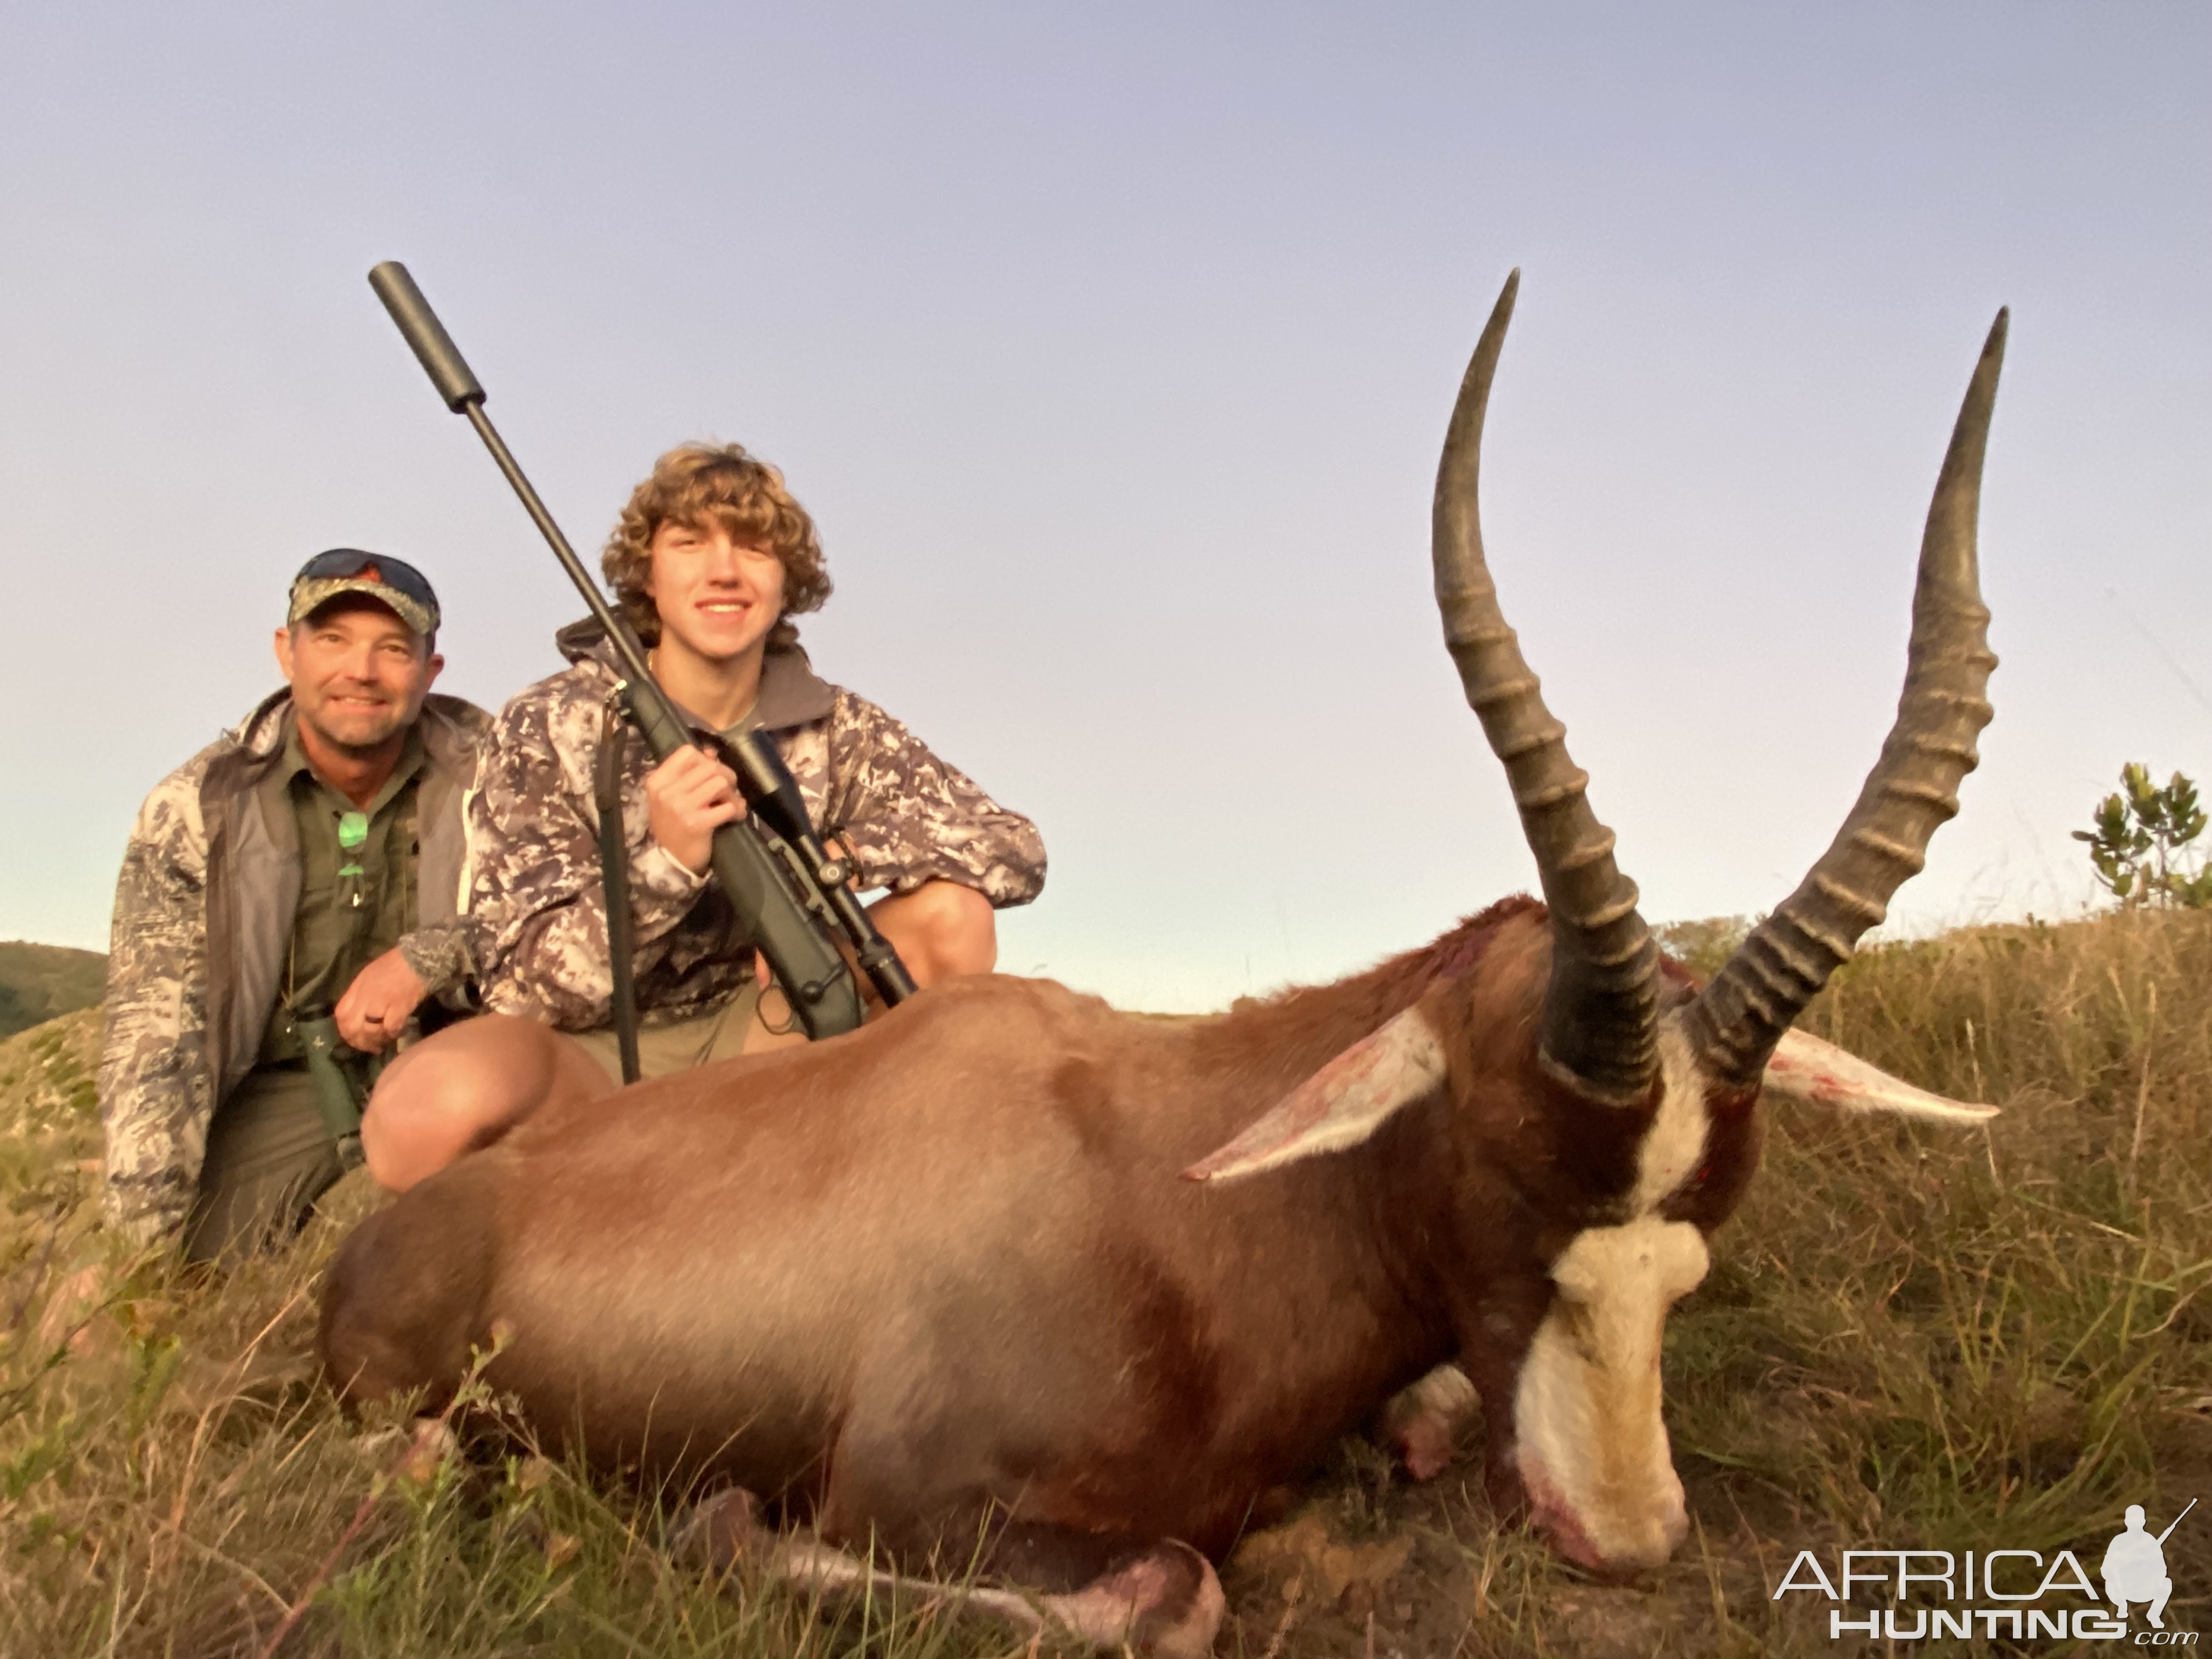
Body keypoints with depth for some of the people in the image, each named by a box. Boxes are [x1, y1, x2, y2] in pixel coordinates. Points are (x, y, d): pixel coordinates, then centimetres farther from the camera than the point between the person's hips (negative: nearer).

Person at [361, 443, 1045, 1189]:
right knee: (426, 1116, -35)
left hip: (750, 1035, 3)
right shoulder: (547, 728, -10)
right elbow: (527, 990, -15)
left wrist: (833, 857, -25)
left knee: (952, 913, -17)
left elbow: (1016, 851, -11)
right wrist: (664, 863, -33)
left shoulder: (838, 730, -4)